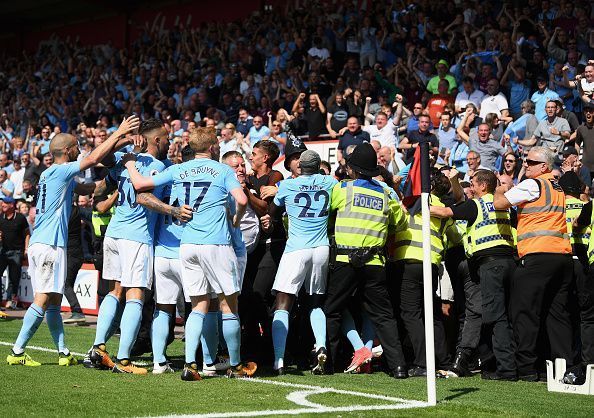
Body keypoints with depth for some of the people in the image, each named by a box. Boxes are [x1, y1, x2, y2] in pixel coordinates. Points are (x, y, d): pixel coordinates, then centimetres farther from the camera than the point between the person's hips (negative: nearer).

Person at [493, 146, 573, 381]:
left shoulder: (532, 185, -4)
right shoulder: (558, 187, 20)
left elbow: (499, 204, -5)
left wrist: (500, 190, 15)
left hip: (538, 255, -8)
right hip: (563, 255, 8)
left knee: (524, 311, -3)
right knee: (557, 312, 9)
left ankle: (526, 368, -6)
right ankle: (565, 366, 6)